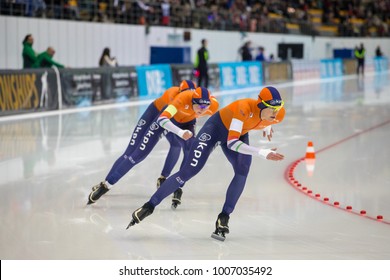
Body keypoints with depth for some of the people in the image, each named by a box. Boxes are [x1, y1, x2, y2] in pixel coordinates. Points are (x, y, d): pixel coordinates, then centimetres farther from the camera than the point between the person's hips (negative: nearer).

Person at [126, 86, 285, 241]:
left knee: (242, 172, -21)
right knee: (188, 171, -9)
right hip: (217, 127, -5)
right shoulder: (244, 108, -41)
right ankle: (149, 206, -1)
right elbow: (231, 143, -42)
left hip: (240, 134, 5)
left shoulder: (278, 115, -23)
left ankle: (223, 218, -12)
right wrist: (263, 153, -47)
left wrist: (266, 127, 10)